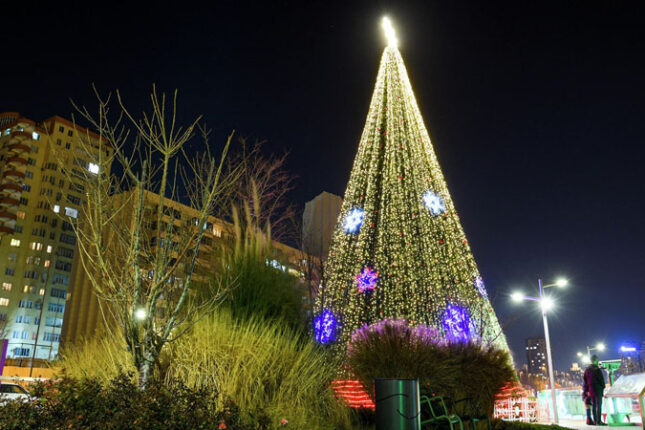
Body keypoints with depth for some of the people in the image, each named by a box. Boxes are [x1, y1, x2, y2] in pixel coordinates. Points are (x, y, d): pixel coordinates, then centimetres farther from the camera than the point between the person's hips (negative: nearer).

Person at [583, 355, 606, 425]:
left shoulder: (587, 369, 11)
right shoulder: (597, 369, -12)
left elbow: (585, 380, 15)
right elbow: (601, 379, -11)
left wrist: (585, 390, 19)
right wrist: (603, 387, 3)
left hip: (590, 390, 7)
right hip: (598, 389, -7)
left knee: (593, 405, 10)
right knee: (598, 405, -6)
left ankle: (595, 421, 13)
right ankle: (599, 421, -8)